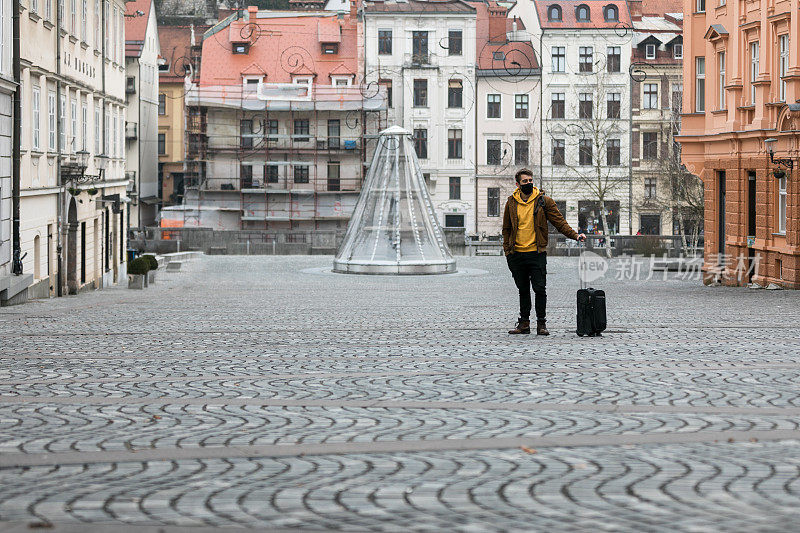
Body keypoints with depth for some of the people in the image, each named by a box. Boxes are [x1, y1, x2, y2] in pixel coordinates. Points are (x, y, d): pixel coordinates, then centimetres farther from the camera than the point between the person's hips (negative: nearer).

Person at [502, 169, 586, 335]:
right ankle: (524, 323, 18)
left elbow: (559, 221, 0)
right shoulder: (511, 202, 8)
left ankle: (541, 323, 4)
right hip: (517, 254, 2)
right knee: (523, 290, 10)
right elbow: (506, 228, 15)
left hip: (537, 253, -2)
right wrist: (507, 250, 7)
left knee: (539, 289, -5)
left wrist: (575, 235, -13)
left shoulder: (543, 200, 1)